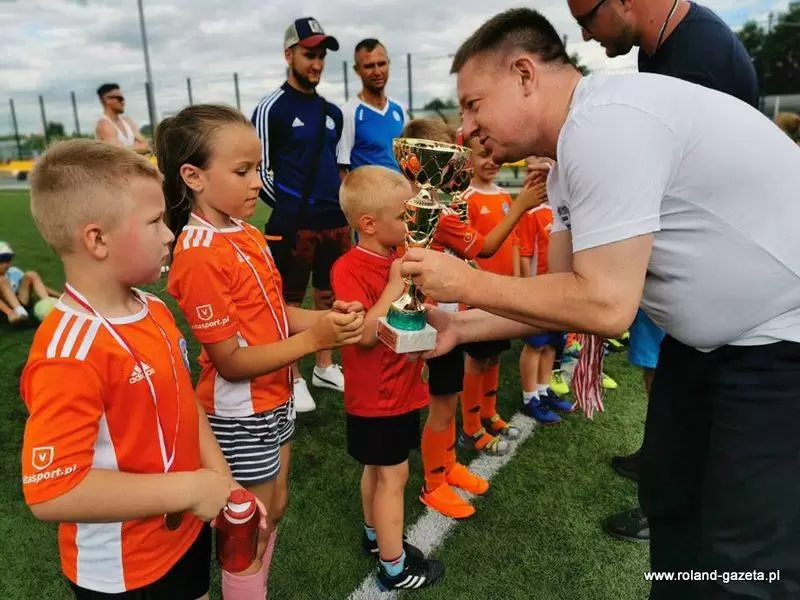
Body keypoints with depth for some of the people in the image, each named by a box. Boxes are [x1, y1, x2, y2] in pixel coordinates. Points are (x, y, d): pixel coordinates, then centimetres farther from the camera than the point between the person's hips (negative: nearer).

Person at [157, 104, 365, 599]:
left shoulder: (247, 233, 3)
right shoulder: (200, 258, -24)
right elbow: (231, 362, -23)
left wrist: (328, 316, -11)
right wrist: (313, 340, -27)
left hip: (275, 400, 9)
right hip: (241, 414, -9)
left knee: (274, 508, 25)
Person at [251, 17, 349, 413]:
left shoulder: (332, 112, 13)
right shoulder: (271, 108, -6)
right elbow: (259, 170, -6)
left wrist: (335, 203, 14)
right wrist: (288, 206, -2)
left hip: (335, 221, 6)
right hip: (293, 224, -6)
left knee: (329, 296, 14)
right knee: (290, 301, 3)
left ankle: (325, 367, 29)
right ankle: (294, 379, 17)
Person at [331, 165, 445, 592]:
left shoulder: (400, 257, 3)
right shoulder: (349, 269, -22)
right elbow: (366, 333, -30)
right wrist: (396, 285, -30)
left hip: (401, 388, 8)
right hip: (376, 395, -8)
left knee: (377, 470, 23)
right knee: (393, 475, 5)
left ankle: (374, 536, 42)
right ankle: (394, 567, 22)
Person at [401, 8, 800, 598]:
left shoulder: (603, 122, -26)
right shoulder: (576, 150, 5)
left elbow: (606, 305, -28)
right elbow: (566, 292, 7)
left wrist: (467, 283, -18)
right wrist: (459, 327, 1)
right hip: (709, 337, 9)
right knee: (668, 498, 18)